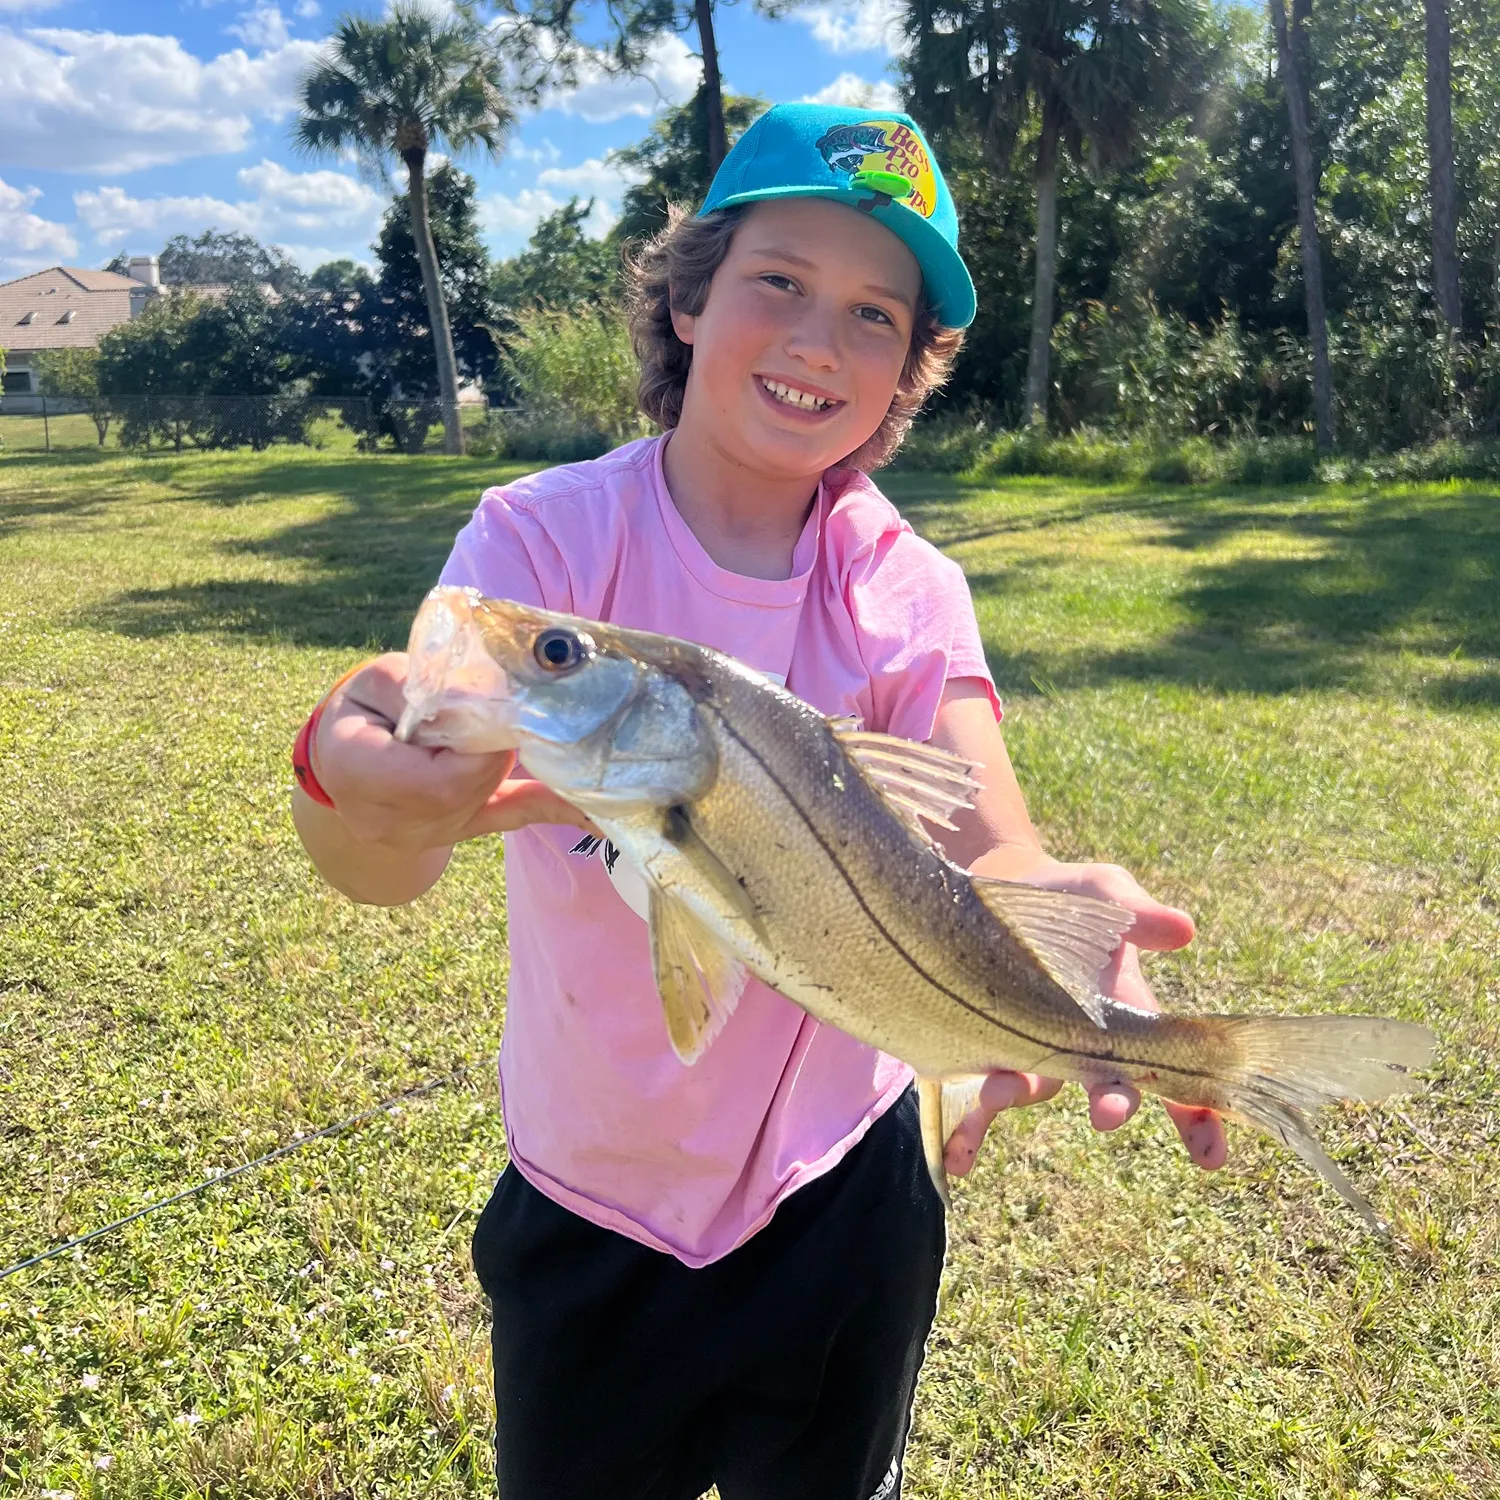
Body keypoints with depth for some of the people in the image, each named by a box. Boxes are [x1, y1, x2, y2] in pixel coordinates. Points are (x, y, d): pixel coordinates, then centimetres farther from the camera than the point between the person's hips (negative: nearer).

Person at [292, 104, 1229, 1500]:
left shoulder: (904, 586, -9)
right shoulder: (546, 536, -15)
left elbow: (980, 836, -26)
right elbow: (389, 864, -30)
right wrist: (354, 787, -54)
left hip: (837, 1197, 1)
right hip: (585, 1204, -1)